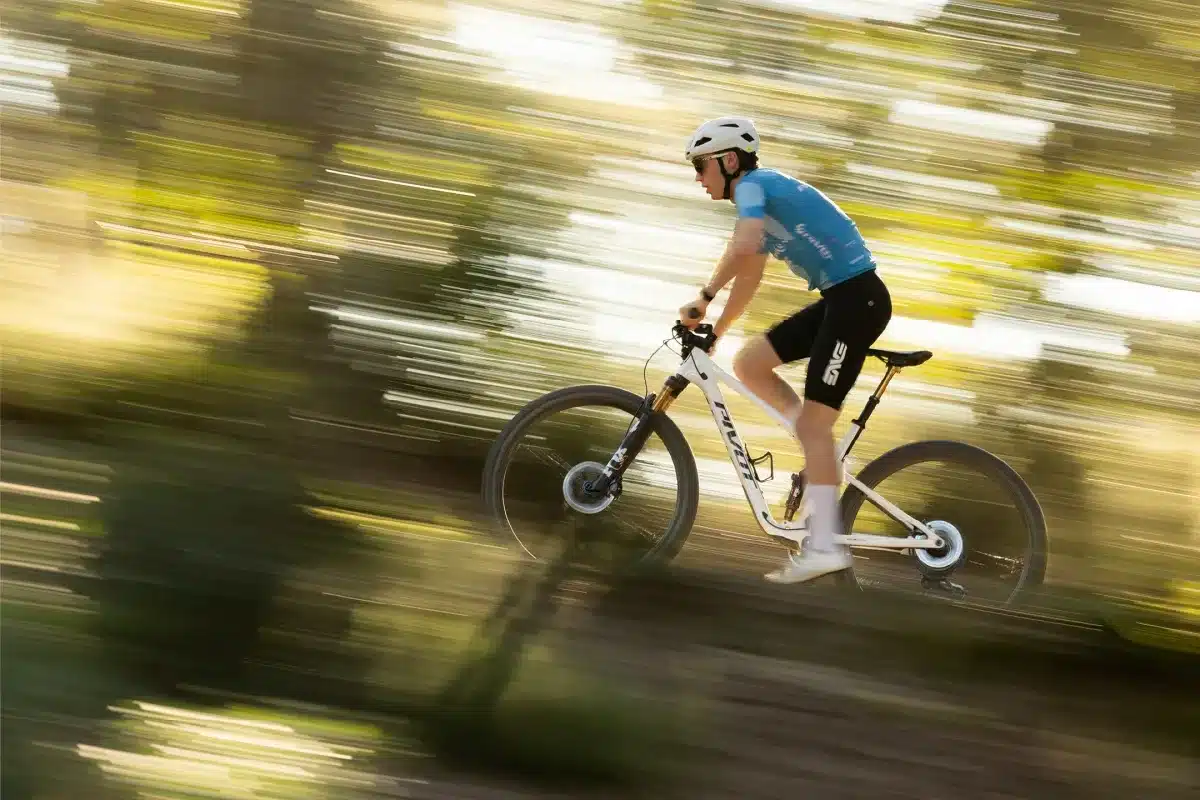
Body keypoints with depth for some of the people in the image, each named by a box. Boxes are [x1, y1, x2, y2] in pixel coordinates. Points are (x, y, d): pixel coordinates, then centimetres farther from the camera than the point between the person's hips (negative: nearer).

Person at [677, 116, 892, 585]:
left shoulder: (752, 185, -9)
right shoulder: (764, 195, 20)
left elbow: (743, 247, -28)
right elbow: (749, 277, 27)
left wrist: (702, 299, -19)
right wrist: (714, 331, 24)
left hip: (857, 297, -9)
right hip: (839, 299, 9)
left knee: (811, 423, -11)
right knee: (748, 364, 9)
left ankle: (824, 547, -13)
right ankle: (826, 457, 12)